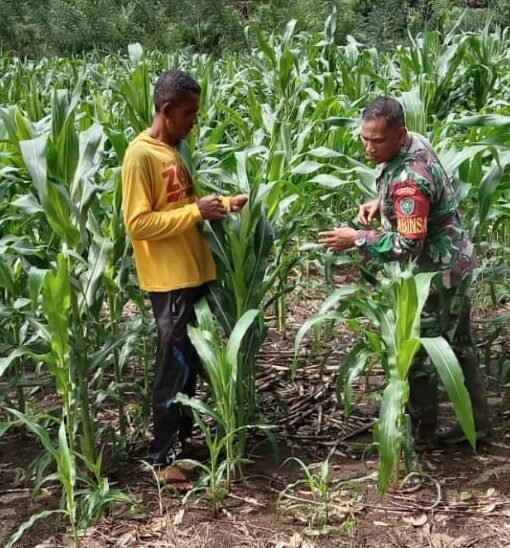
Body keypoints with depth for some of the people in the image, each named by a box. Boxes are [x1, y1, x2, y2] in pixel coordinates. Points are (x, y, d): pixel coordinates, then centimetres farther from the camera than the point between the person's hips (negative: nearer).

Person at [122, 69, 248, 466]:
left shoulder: (176, 149, 12)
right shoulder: (141, 156, -15)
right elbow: (138, 224, -20)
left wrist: (226, 205, 6)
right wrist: (196, 211, -21)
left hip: (195, 273, 9)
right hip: (170, 279, -9)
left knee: (191, 361, 16)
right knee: (174, 365, -1)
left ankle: (183, 436, 29)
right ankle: (163, 454, 12)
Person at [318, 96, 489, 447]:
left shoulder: (409, 178, -32)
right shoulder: (415, 142, -1)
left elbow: (407, 245, -30)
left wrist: (357, 239, -24)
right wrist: (381, 201, 2)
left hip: (438, 272, -10)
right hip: (453, 263, 10)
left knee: (418, 353, 3)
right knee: (456, 345, 20)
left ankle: (422, 432, 17)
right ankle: (477, 419, 32)